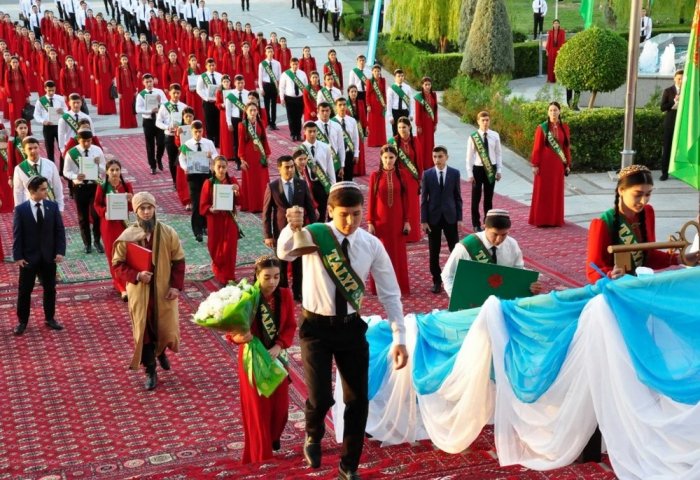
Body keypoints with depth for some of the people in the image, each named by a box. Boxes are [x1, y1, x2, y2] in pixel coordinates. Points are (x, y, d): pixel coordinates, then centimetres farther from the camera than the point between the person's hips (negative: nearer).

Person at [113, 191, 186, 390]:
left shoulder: (168, 233, -6)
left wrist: (176, 285, -8)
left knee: (168, 328, 7)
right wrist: (136, 276, -21)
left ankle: (161, 352, 42)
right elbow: (118, 264, -5)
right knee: (143, 331, 5)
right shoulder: (127, 236, -9)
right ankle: (150, 371, 20)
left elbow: (178, 260, 0)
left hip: (164, 290, 1)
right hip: (139, 292, -1)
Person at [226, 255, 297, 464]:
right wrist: (239, 337, -38)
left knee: (280, 403, 14)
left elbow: (290, 326, -4)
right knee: (257, 407, 6)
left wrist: (278, 347, -18)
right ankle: (261, 455, 20)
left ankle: (274, 438, 44)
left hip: (277, 356, 3)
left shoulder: (285, 295, -11)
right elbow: (231, 330, -16)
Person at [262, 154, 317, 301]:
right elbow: (266, 213, -5)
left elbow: (310, 208, 3)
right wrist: (267, 235, -8)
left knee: (298, 264, 10)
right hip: (280, 231, -1)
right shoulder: (272, 187, -8)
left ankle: (298, 293, 24)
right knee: (281, 265, 11)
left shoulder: (302, 184, -2)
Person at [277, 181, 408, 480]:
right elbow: (284, 253, -36)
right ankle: (313, 436, 24)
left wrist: (399, 338, -4)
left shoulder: (371, 244, -6)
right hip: (316, 326, -3)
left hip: (351, 326, 3)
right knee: (321, 397, -14)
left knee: (358, 399, 8)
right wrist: (292, 228, -57)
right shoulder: (313, 235, -14)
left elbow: (390, 293, 0)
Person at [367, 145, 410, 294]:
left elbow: (405, 199, 3)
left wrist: (407, 221, 1)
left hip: (397, 220, 1)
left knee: (398, 252, 8)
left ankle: (399, 286, 19)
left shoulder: (401, 175, 0)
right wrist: (369, 222, -6)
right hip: (380, 220, -1)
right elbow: (371, 200, -3)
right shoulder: (375, 175, -4)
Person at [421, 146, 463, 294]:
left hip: (450, 217, 0)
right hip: (433, 217, 0)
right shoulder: (427, 174, -3)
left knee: (455, 249, 4)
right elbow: (423, 198, -1)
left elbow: (458, 196, 2)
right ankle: (436, 281, 17)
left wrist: (459, 218, -1)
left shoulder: (455, 173, -1)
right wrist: (423, 220, -5)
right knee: (434, 252, 6)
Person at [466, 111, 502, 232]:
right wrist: (470, 174, -8)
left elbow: (499, 154, 3)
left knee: (489, 197, 12)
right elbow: (469, 156, -6)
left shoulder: (495, 135, -3)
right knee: (476, 198, 6)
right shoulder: (473, 137, -9)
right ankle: (476, 224, 18)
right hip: (478, 168, -2)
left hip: (491, 168, 2)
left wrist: (499, 170, 0)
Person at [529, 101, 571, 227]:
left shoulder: (564, 127, 6)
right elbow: (537, 147, -5)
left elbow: (566, 147, 9)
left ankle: (556, 219, 15)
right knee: (543, 192, 1)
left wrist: (568, 164, 7)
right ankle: (541, 219, 6)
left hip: (558, 164, 3)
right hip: (545, 163, -3)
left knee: (557, 192, 7)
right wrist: (535, 165, -9)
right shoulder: (542, 128, -5)